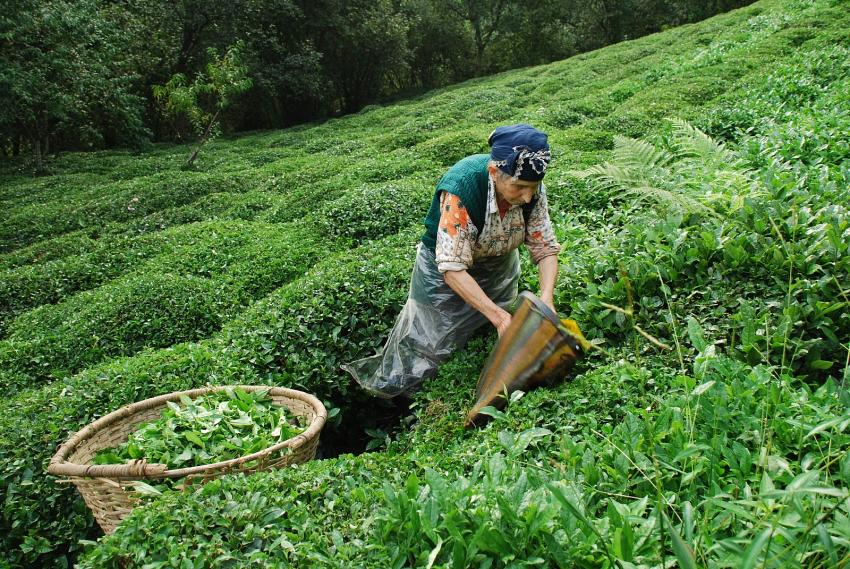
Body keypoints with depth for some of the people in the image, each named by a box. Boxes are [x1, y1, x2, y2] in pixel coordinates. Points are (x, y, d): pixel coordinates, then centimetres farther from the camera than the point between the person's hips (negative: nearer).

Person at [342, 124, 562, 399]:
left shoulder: (531, 186, -23)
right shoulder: (461, 187, -39)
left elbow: (545, 247, -16)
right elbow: (453, 268, -39)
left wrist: (546, 300, -33)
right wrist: (498, 315, -44)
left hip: (500, 269, 5)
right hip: (447, 272, -5)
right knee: (420, 353, 6)